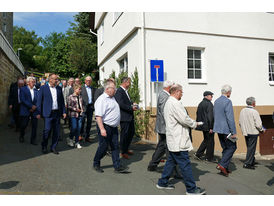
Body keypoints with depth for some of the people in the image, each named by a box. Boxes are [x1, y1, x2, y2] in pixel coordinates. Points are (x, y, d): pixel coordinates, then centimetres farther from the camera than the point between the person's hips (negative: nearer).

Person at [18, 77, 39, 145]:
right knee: (23, 125, 2)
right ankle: (21, 136, 30)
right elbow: (23, 100, -10)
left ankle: (33, 140, 13)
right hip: (25, 110, -3)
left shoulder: (36, 90, 11)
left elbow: (38, 100, 7)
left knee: (34, 126, 2)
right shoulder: (23, 89, 0)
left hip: (34, 111, 3)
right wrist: (31, 106, -14)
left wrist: (35, 107, -9)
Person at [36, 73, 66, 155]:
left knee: (56, 131, 6)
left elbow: (62, 100, 13)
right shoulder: (43, 88, 0)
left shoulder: (59, 88, 10)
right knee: (47, 130, -2)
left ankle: (53, 147, 20)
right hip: (48, 113, -4)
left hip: (57, 113, 4)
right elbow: (39, 101, 0)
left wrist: (64, 111, 7)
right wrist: (39, 113, -4)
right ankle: (44, 147, 20)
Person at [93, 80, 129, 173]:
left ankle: (117, 167, 14)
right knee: (103, 147, 3)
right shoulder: (101, 100, -15)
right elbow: (98, 116, -22)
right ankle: (96, 164, 25)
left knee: (115, 147, 8)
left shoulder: (112, 98, 14)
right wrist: (102, 129, -28)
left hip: (114, 127, 8)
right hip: (105, 127, -8)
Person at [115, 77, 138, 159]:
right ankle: (123, 152, 17)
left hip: (130, 116, 10)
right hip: (124, 117, -10)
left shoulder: (125, 91, 14)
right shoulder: (119, 91, -16)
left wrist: (132, 103, 4)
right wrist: (131, 108, -17)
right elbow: (121, 104, -23)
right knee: (124, 134, 2)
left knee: (132, 132, 17)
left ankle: (126, 148, 33)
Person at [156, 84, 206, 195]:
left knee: (171, 161, 17)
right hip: (178, 140, -11)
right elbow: (184, 119, -20)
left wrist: (191, 123, 15)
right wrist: (194, 124, -2)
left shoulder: (168, 102, 16)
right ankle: (191, 189, 8)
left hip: (173, 139, 11)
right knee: (185, 164, -2)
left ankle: (162, 182, 26)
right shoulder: (174, 103, -18)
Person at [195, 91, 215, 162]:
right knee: (210, 141, 4)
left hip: (202, 126, 8)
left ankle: (198, 154, 16)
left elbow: (198, 115, 15)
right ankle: (209, 157, 13)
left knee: (206, 140, 20)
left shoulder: (200, 104, 11)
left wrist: (199, 125, 19)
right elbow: (210, 116, -20)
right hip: (208, 126, -8)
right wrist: (211, 127, -18)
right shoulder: (209, 104, -15)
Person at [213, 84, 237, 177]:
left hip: (218, 128, 8)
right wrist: (233, 132, -16)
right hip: (226, 129, -8)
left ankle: (224, 168, 20)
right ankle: (222, 165, -4)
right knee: (232, 147, 4)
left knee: (225, 148, 16)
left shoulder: (216, 101, 10)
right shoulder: (227, 101, -16)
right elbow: (230, 118, -20)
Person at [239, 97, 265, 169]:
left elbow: (240, 122, 10)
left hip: (245, 133, 6)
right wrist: (262, 130, 3)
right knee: (251, 148, 1)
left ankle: (252, 162, 27)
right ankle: (247, 164, 3)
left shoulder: (242, 111, 3)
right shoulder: (254, 112, -16)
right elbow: (258, 124, -16)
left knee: (249, 148, 17)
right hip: (253, 133, -6)